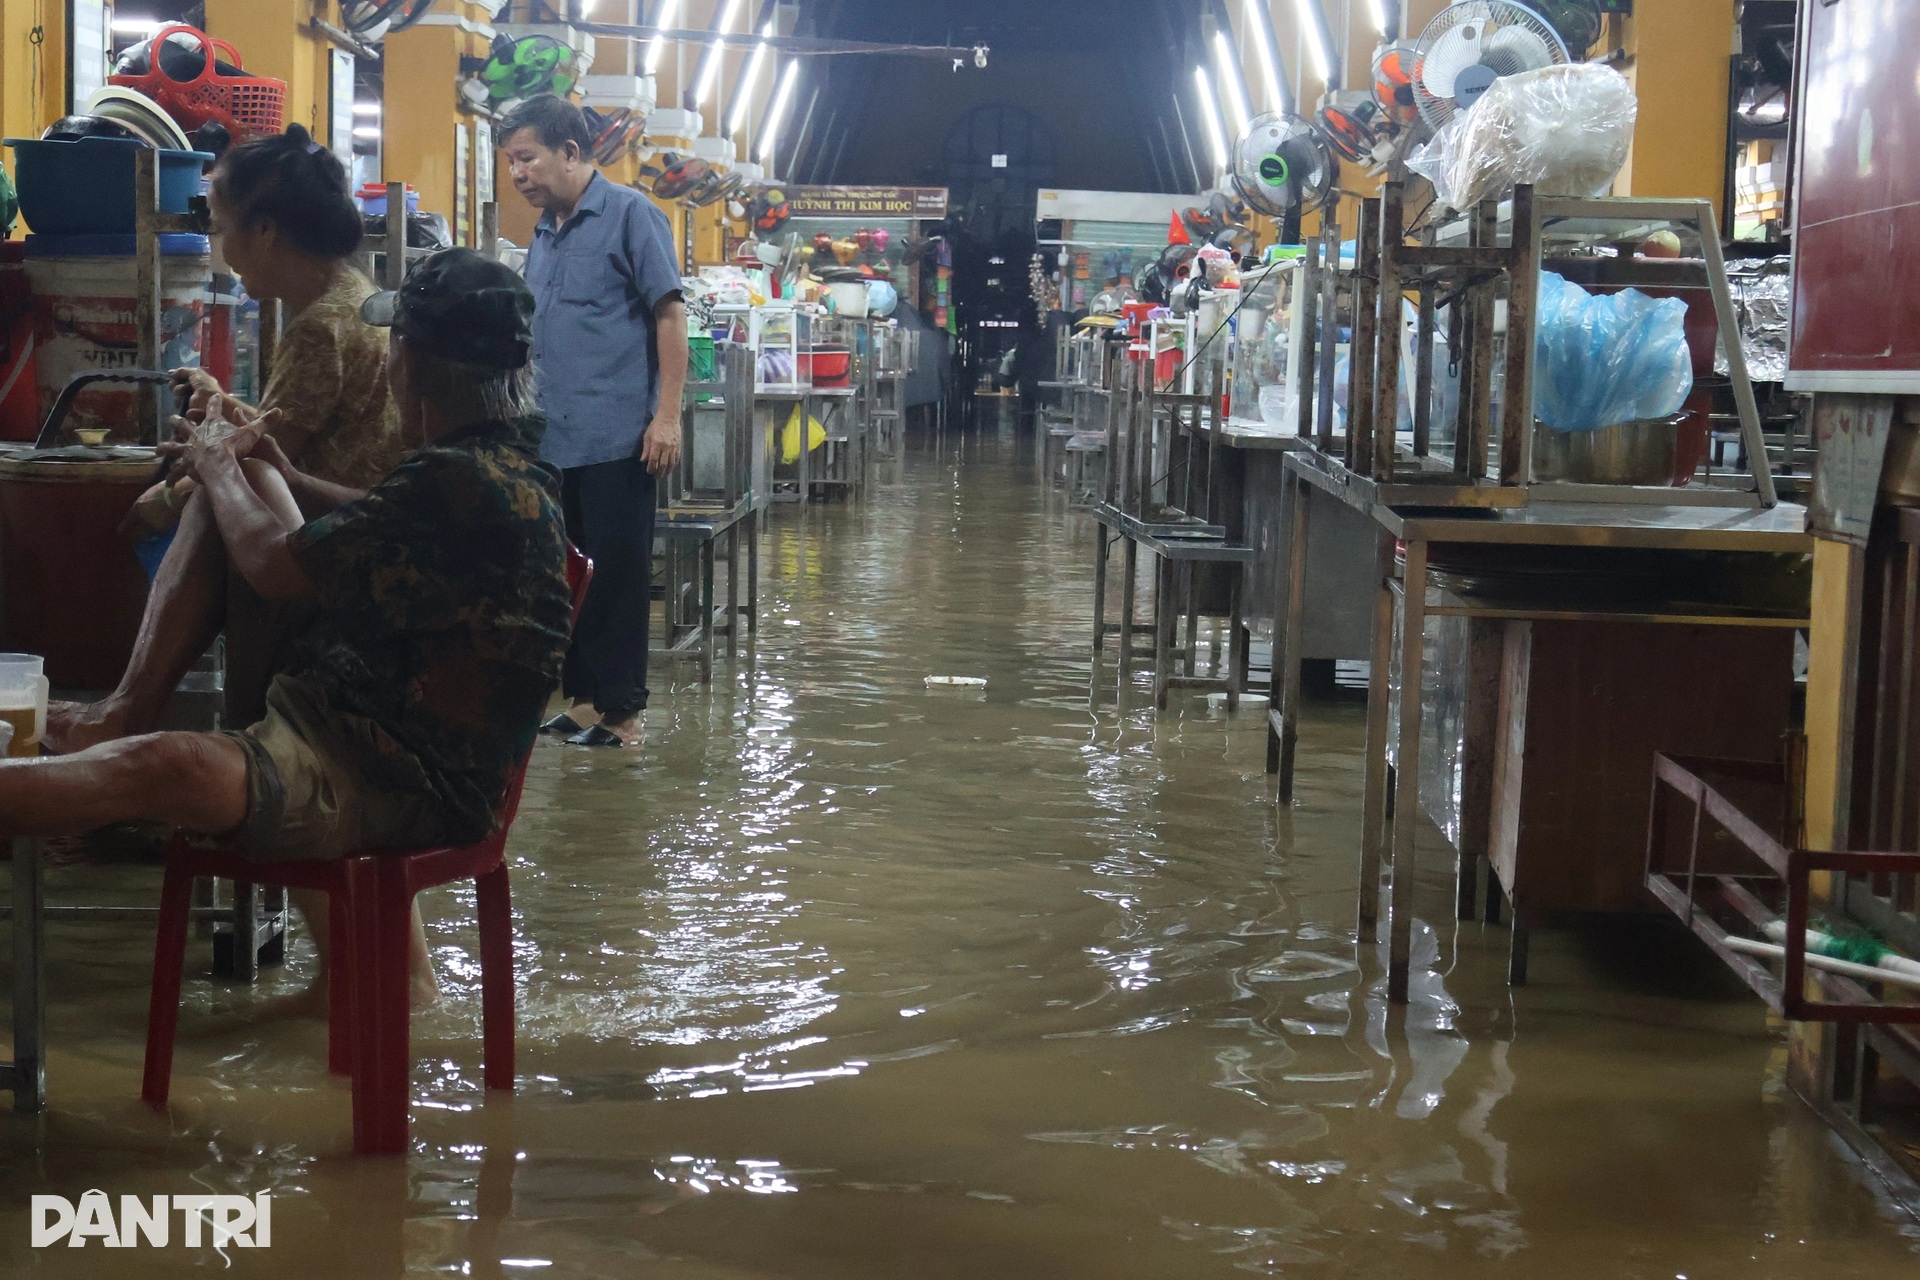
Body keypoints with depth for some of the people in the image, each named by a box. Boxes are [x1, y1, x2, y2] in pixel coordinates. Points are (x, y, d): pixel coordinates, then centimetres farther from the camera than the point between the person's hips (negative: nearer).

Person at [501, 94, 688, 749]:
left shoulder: (629, 214, -4)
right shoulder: (543, 234, 16)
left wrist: (667, 416, -15)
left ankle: (621, 708, 6)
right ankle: (581, 695, 21)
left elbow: (670, 314, -9)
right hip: (553, 437, 7)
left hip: (617, 436, -7)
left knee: (618, 573, -1)